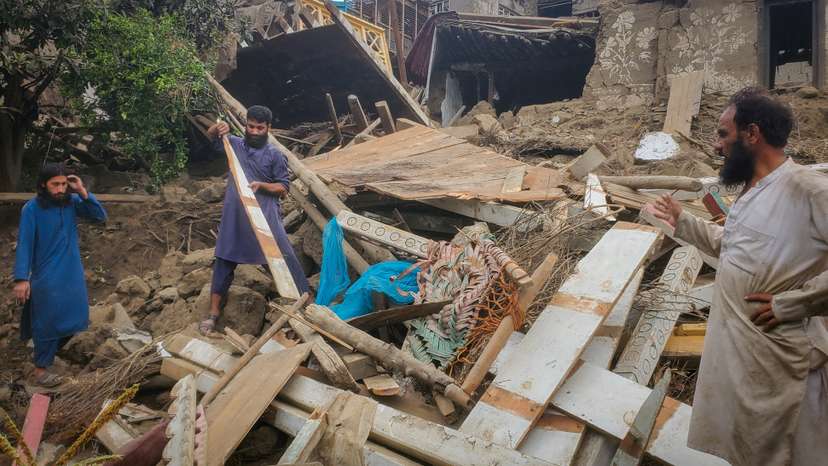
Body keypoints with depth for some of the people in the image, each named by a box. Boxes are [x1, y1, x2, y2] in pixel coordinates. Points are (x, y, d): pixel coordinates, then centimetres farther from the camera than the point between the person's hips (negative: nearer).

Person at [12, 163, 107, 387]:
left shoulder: (71, 202, -2)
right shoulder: (32, 209, -15)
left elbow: (100, 216, -5)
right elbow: (24, 245, -15)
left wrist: (82, 192, -17)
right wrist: (21, 279, -20)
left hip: (73, 273, 5)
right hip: (47, 276, -5)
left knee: (72, 317, 16)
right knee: (48, 323, -1)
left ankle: (53, 349, 40)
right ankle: (40, 369, 12)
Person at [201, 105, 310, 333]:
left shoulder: (275, 155, -1)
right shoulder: (235, 144, 8)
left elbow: (284, 188, -1)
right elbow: (210, 135, 18)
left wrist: (261, 185, -18)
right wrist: (218, 128, -5)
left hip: (266, 216, -3)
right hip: (235, 216, 3)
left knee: (285, 258, -4)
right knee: (224, 261, 9)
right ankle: (213, 313, 20)